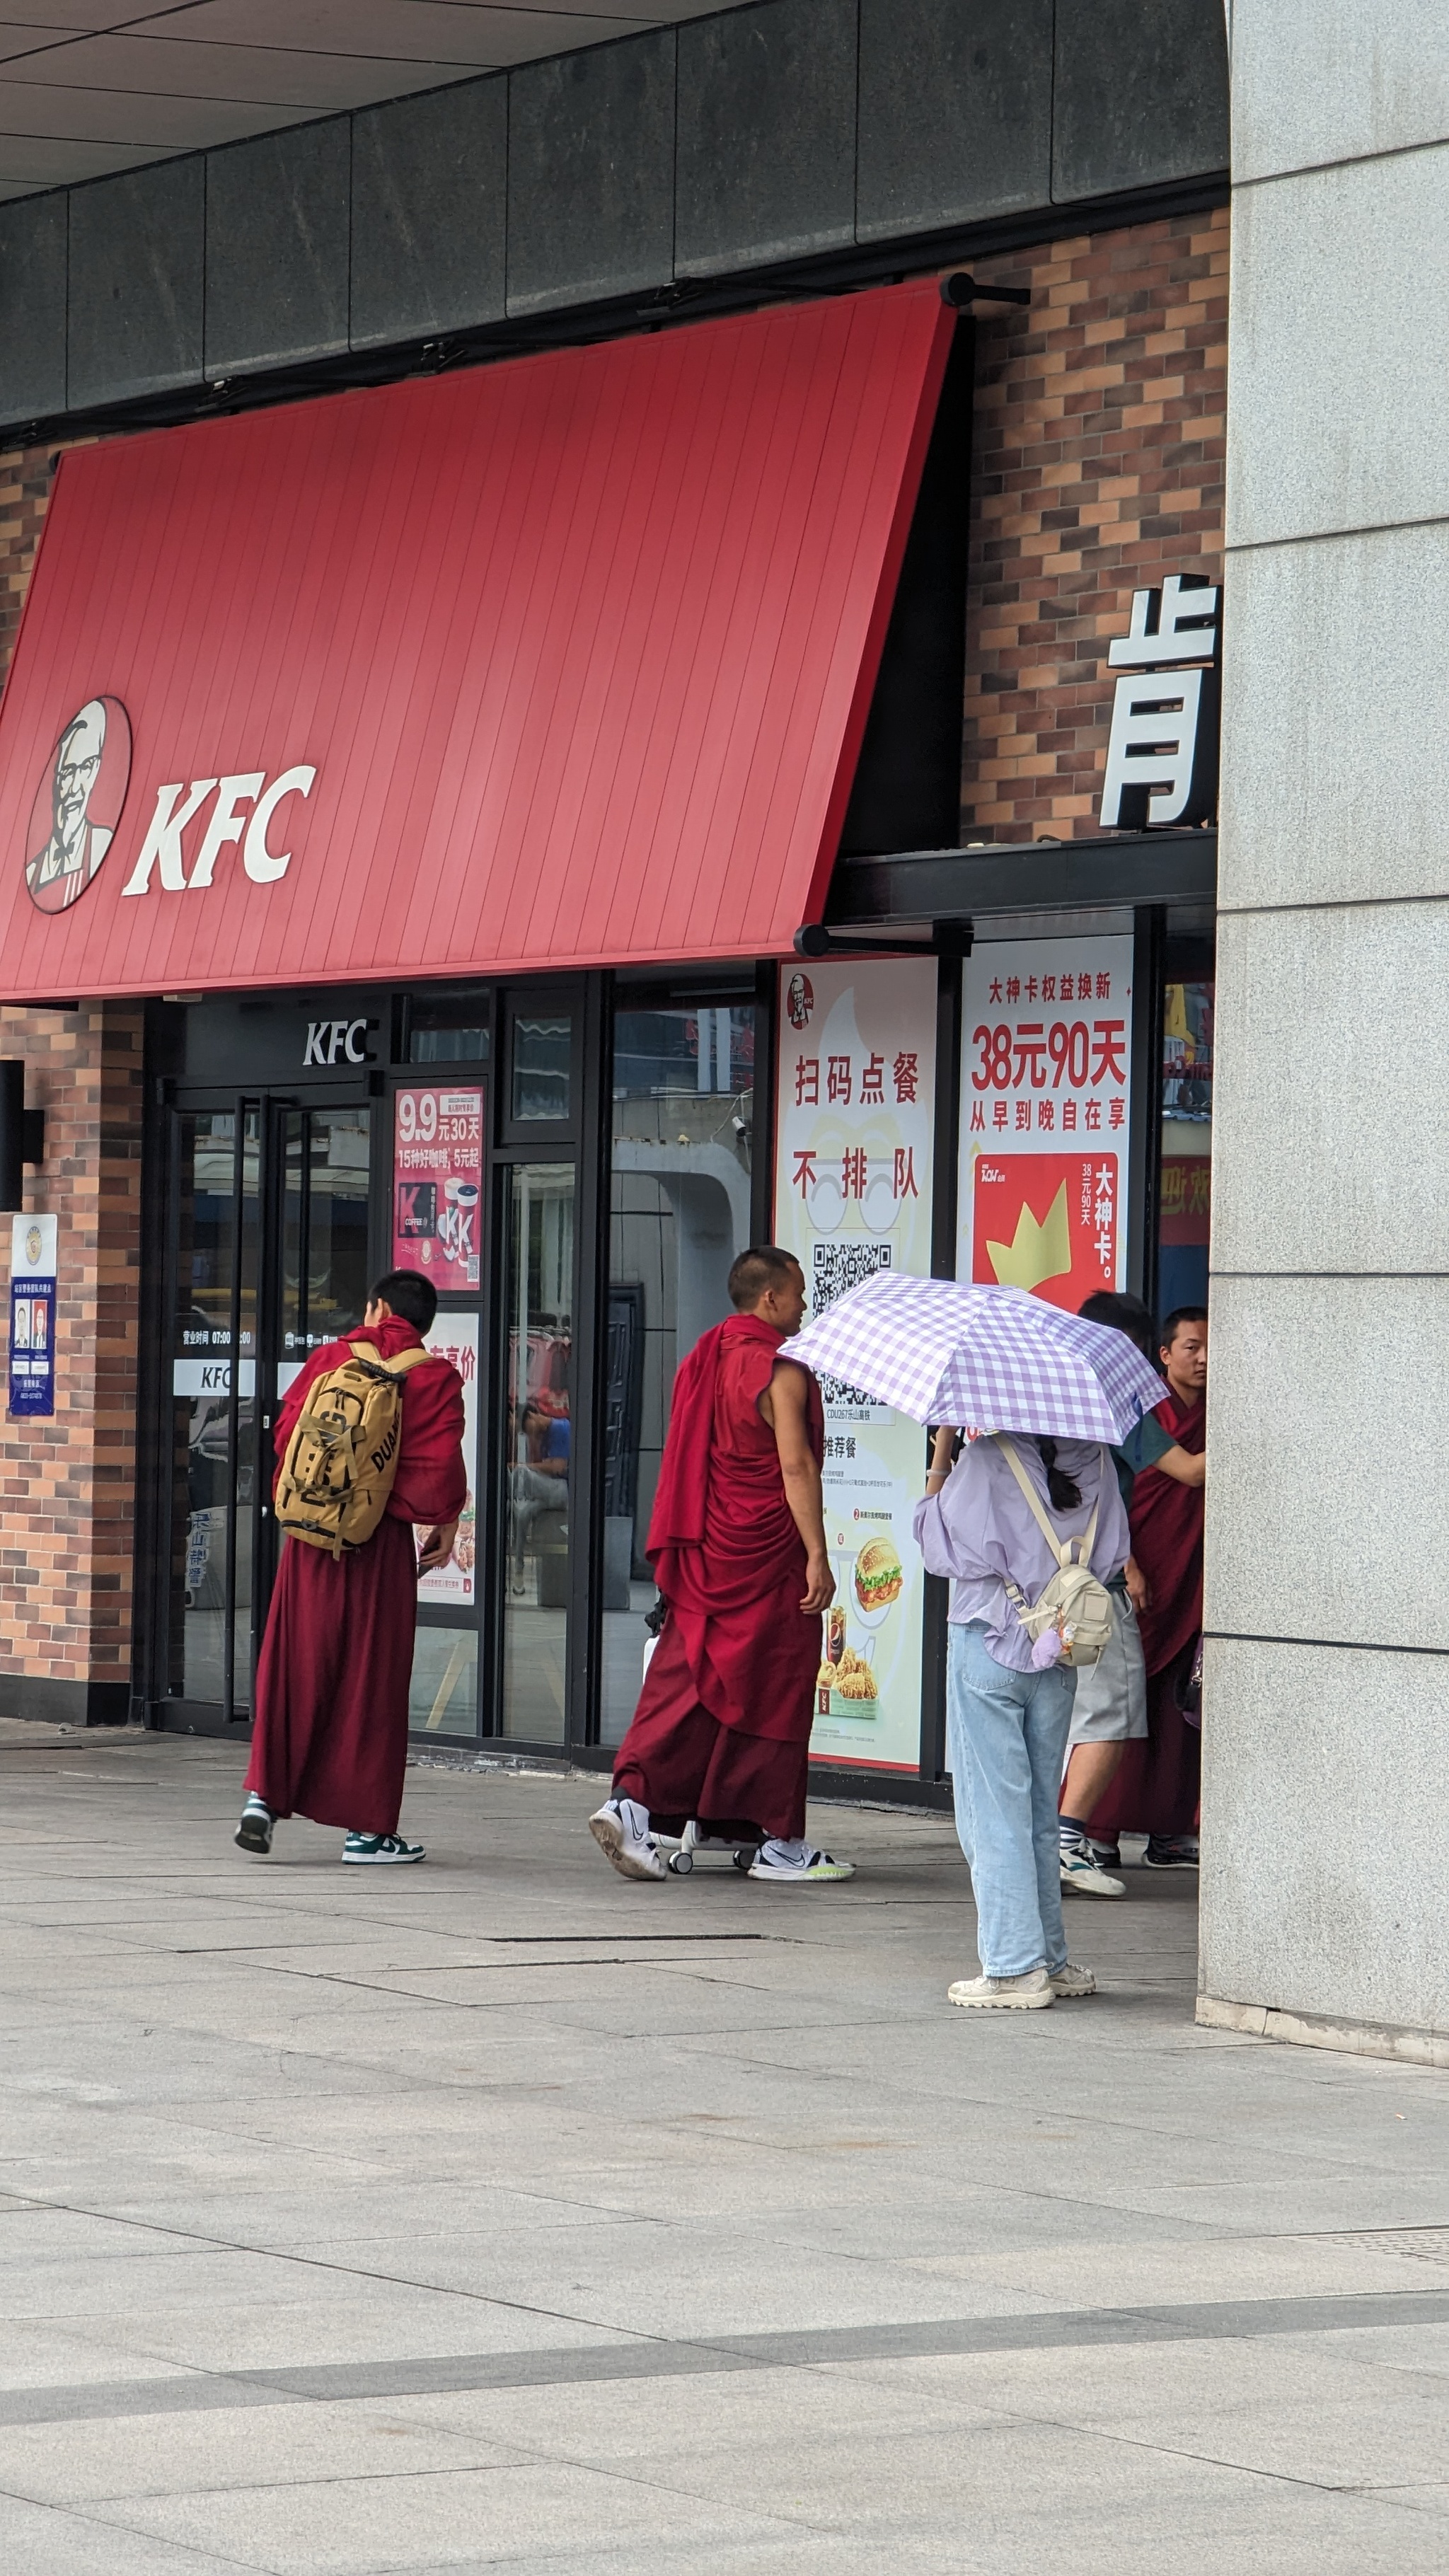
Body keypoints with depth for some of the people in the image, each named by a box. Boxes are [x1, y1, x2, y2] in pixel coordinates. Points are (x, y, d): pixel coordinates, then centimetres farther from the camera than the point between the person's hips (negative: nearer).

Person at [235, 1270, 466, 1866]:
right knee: (370, 1680, 3)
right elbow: (439, 1463, -8)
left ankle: (265, 1795, 0)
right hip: (381, 1545, -2)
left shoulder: (329, 1359, 5)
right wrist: (445, 1524, 6)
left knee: (296, 1667, 10)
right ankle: (366, 1824, 6)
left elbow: (287, 1432, 6)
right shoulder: (435, 1378, -2)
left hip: (311, 1537, 2)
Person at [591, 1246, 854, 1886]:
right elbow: (796, 1465, -17)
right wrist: (817, 1555, -18)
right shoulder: (779, 1368, -11)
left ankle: (632, 1801, -11)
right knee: (772, 1687, 0)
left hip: (700, 1554, 7)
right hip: (763, 1555, -7)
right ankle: (779, 1843, 4)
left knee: (684, 1678, 6)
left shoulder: (703, 1359, 14)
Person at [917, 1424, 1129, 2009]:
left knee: (994, 1811, -1)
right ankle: (1048, 1959, 19)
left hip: (988, 1644, -5)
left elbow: (937, 1543, -6)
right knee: (1040, 1809, 15)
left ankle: (1015, 1967, -3)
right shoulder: (1094, 1459, 1)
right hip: (1058, 1655, 5)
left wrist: (942, 1448, -3)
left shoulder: (984, 1460, -14)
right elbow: (1112, 1554, 8)